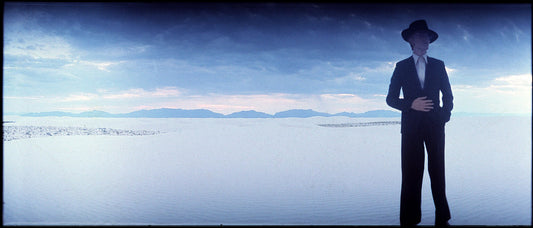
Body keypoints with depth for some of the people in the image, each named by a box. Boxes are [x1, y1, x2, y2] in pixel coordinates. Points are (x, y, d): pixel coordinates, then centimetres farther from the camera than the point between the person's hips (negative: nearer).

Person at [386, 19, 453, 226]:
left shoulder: (438, 65, 13)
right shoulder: (402, 67, 8)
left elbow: (448, 95, 17)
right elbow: (391, 99, 4)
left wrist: (445, 115, 2)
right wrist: (411, 104, -11)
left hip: (435, 125, 2)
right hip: (411, 126, -2)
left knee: (438, 172, 4)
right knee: (411, 174, -2)